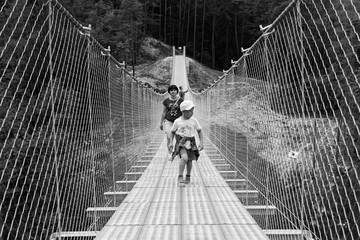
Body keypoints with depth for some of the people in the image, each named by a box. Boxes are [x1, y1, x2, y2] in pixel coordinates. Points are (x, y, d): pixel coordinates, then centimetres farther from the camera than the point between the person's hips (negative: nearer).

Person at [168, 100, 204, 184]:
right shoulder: (177, 121, -3)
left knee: (189, 161, 7)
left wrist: (201, 142, 2)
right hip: (181, 143, -3)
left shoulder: (194, 120, 0)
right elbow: (172, 132, 9)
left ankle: (188, 176, 34)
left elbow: (199, 131, 10)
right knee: (184, 157, -26)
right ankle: (180, 177, -16)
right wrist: (170, 142, -1)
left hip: (191, 143, 3)